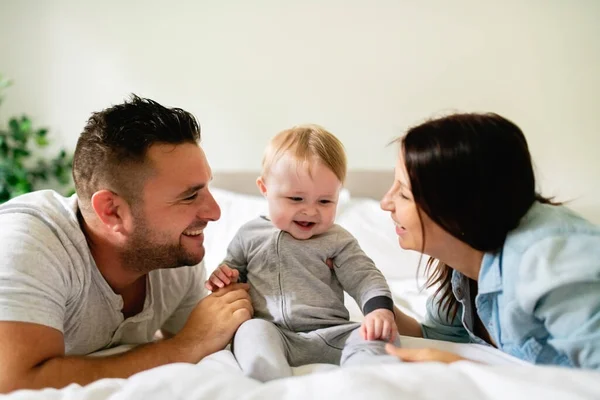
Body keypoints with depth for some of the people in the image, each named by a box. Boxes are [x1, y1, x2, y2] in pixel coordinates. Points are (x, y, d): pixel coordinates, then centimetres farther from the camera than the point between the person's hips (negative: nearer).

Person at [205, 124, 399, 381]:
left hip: (331, 335, 0)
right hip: (272, 333, 0)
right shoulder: (250, 235, 11)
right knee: (252, 331, -31)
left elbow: (365, 277, 1)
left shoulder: (337, 241, 6)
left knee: (371, 337, -24)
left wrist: (380, 310, -20)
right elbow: (234, 270, 24)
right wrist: (224, 276, 0)